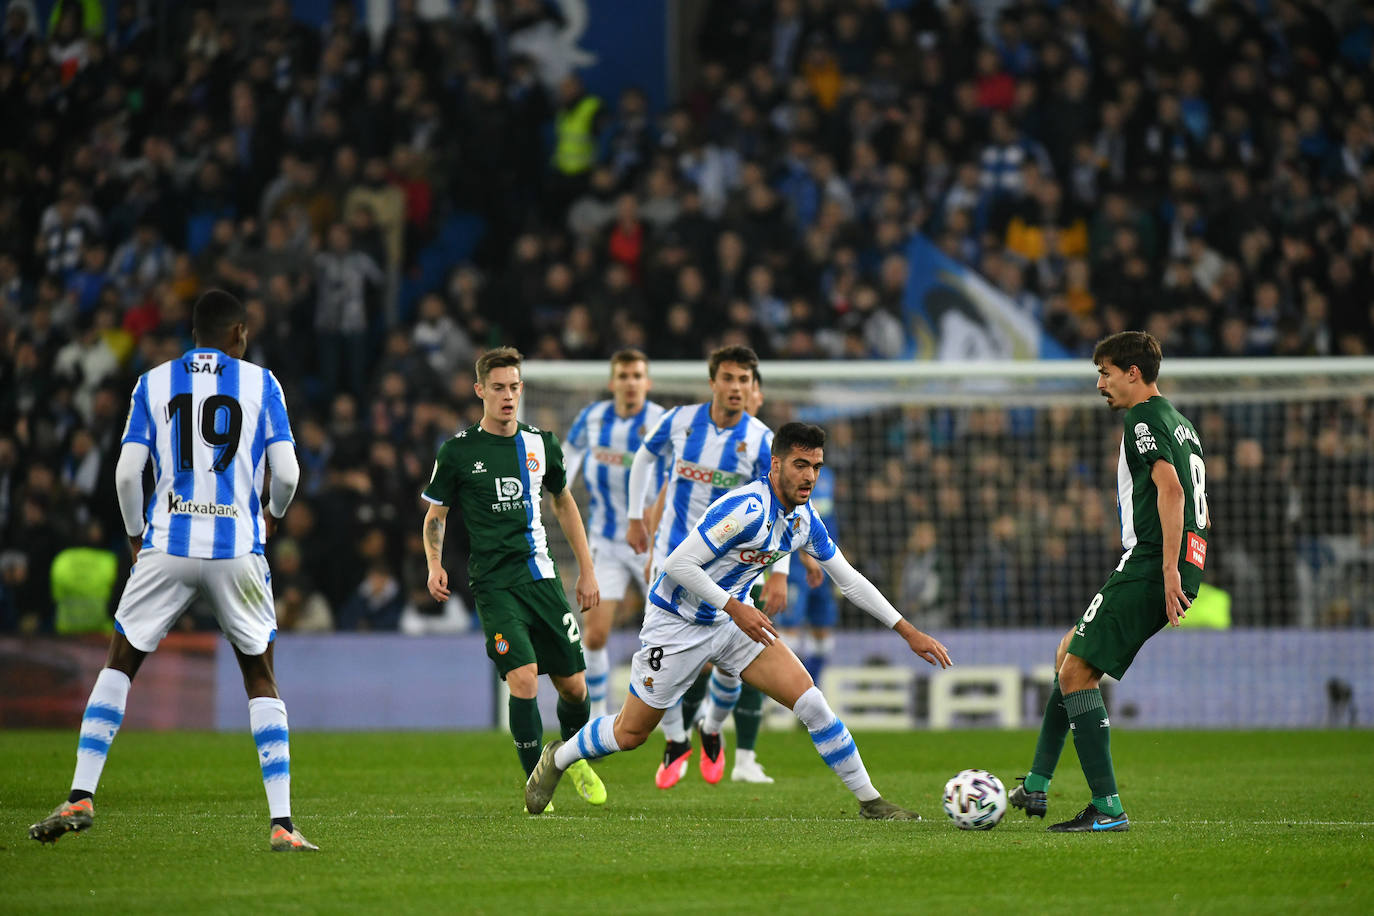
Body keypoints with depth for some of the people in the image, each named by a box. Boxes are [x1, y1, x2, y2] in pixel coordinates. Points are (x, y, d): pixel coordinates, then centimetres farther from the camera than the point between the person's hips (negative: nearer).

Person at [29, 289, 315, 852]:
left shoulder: (153, 384, 6)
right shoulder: (261, 384, 4)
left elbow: (127, 473, 0)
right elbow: (286, 473, -1)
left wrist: (136, 535, 17)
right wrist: (273, 514, 20)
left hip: (166, 549, 0)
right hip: (237, 550, 0)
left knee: (119, 665, 14)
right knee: (261, 681, 9)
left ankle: (81, 797, 3)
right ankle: (281, 823, -1)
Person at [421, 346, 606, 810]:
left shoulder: (541, 445, 8)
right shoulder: (458, 451, -2)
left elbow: (563, 503, 21)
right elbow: (435, 515, 7)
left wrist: (587, 571, 20)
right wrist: (435, 565, -11)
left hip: (542, 576, 4)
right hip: (494, 583, -4)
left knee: (573, 686, 5)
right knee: (523, 678, -19)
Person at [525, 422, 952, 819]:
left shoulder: (805, 520, -2)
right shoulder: (748, 508, -28)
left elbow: (850, 580, 8)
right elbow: (678, 563, -28)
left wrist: (909, 632, 6)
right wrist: (736, 607, -31)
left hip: (733, 620, 6)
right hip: (677, 623, -6)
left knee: (809, 699, -10)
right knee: (630, 734, 4)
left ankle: (869, 801, -4)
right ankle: (558, 759, 33)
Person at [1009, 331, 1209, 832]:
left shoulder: (1144, 419, -8)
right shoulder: (1181, 424, 23)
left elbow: (1170, 489, -22)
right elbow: (1198, 511, 27)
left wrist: (1168, 569, -26)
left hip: (1147, 565, -10)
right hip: (1179, 571, 10)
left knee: (1076, 673, -8)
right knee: (1070, 654, 21)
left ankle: (1107, 809, -14)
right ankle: (1036, 788, 20)